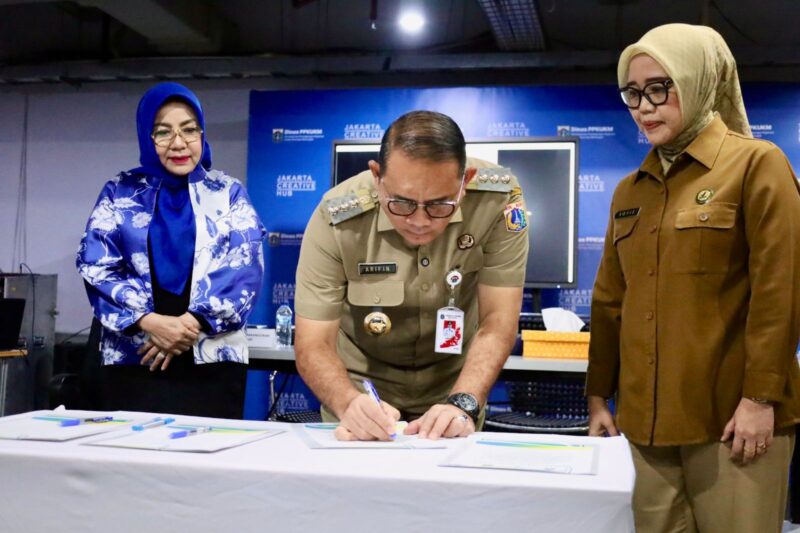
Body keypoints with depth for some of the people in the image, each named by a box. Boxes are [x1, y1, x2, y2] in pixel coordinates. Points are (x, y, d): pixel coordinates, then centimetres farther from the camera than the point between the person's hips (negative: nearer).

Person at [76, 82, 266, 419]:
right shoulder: (119, 193, 9)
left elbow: (245, 270, -3)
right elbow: (96, 267, -1)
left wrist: (191, 323, -16)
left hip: (213, 360, 0)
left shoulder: (228, 193, 8)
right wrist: (151, 322, -16)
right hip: (132, 359, 1)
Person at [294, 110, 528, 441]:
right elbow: (313, 346, -20)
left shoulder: (497, 199, -20)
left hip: (453, 387, 1)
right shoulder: (337, 219, -23)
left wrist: (463, 404, -32)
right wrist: (350, 405, -39)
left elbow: (497, 322, -17)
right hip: (363, 391, -1)